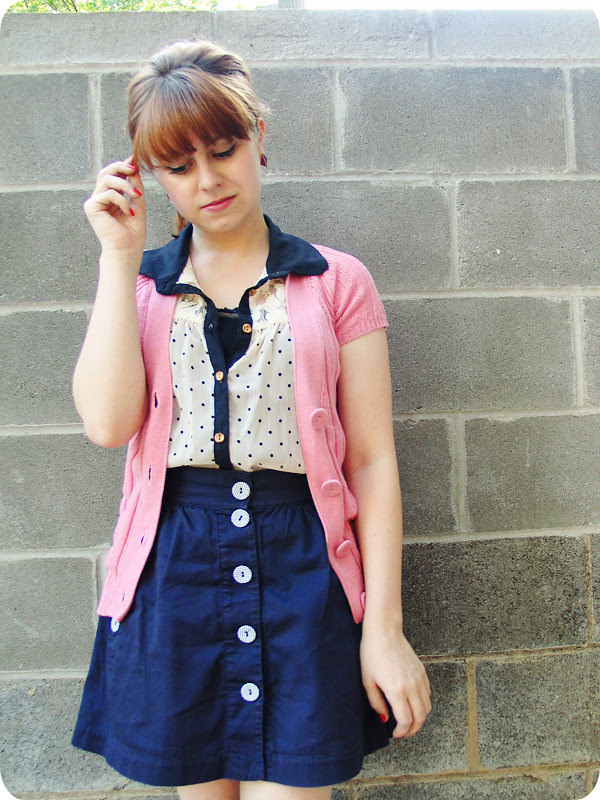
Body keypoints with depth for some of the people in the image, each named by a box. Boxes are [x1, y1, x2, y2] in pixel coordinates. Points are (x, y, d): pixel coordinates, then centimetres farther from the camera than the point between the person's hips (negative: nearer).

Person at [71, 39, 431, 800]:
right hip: (170, 574, 3)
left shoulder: (336, 282, 1)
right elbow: (107, 421, -9)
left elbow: (373, 459, -1)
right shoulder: (139, 286, 9)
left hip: (302, 568, -2)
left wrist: (384, 629, -4)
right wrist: (119, 254, -6)